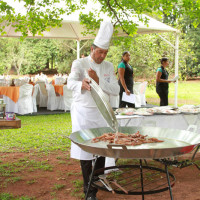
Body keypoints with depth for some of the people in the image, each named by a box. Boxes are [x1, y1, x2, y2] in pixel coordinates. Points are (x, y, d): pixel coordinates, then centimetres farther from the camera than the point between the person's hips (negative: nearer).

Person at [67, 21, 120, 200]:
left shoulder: (109, 67, 7)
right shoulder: (80, 64, -6)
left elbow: (115, 90, -1)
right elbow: (71, 83, -25)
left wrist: (98, 80, -17)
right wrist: (82, 84, -49)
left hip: (101, 112, 4)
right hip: (83, 111, -4)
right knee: (85, 150, -2)